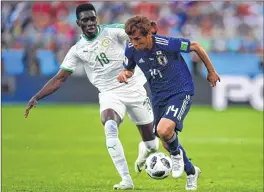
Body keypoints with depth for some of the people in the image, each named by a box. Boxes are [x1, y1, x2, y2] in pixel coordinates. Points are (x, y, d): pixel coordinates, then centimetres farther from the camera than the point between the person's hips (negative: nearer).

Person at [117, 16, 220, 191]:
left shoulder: (166, 43, -25)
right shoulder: (131, 49, -10)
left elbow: (195, 46, -10)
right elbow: (129, 69, 10)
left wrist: (211, 71, 1)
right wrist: (124, 74, -15)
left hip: (181, 92, -6)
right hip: (159, 97, 6)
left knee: (164, 130, -31)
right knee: (167, 143, 14)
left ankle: (176, 154, 4)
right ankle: (191, 172, 40)